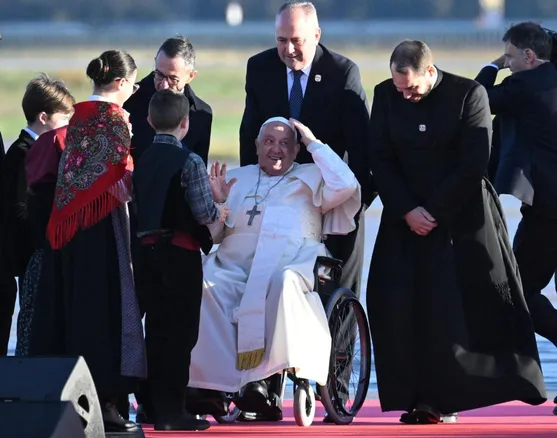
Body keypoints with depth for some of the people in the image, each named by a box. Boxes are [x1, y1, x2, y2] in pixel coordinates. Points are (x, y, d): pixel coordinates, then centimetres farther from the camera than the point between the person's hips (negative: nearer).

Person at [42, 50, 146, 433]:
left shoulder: (78, 115, 11)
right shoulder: (114, 117, -11)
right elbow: (123, 174, -13)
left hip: (73, 219, 8)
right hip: (106, 219, -8)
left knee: (80, 304, 10)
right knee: (108, 303, -5)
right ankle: (106, 397, -7)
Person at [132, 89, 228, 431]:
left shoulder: (142, 161, 6)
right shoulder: (189, 162, -12)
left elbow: (140, 207, 10)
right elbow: (203, 211, -16)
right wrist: (219, 212, 6)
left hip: (147, 251, 6)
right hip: (181, 252, -6)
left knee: (157, 330, 10)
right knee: (181, 332, -1)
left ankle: (159, 408, 13)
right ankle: (175, 412, -2)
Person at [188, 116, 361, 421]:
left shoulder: (310, 178, 19)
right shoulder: (236, 179, 26)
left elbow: (345, 186, -3)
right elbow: (213, 235, 24)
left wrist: (314, 144, 5)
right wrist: (216, 202, 3)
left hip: (293, 265, -2)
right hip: (235, 267, 2)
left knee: (284, 282, -40)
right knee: (206, 286, -32)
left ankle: (262, 381, -39)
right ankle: (219, 381, -35)